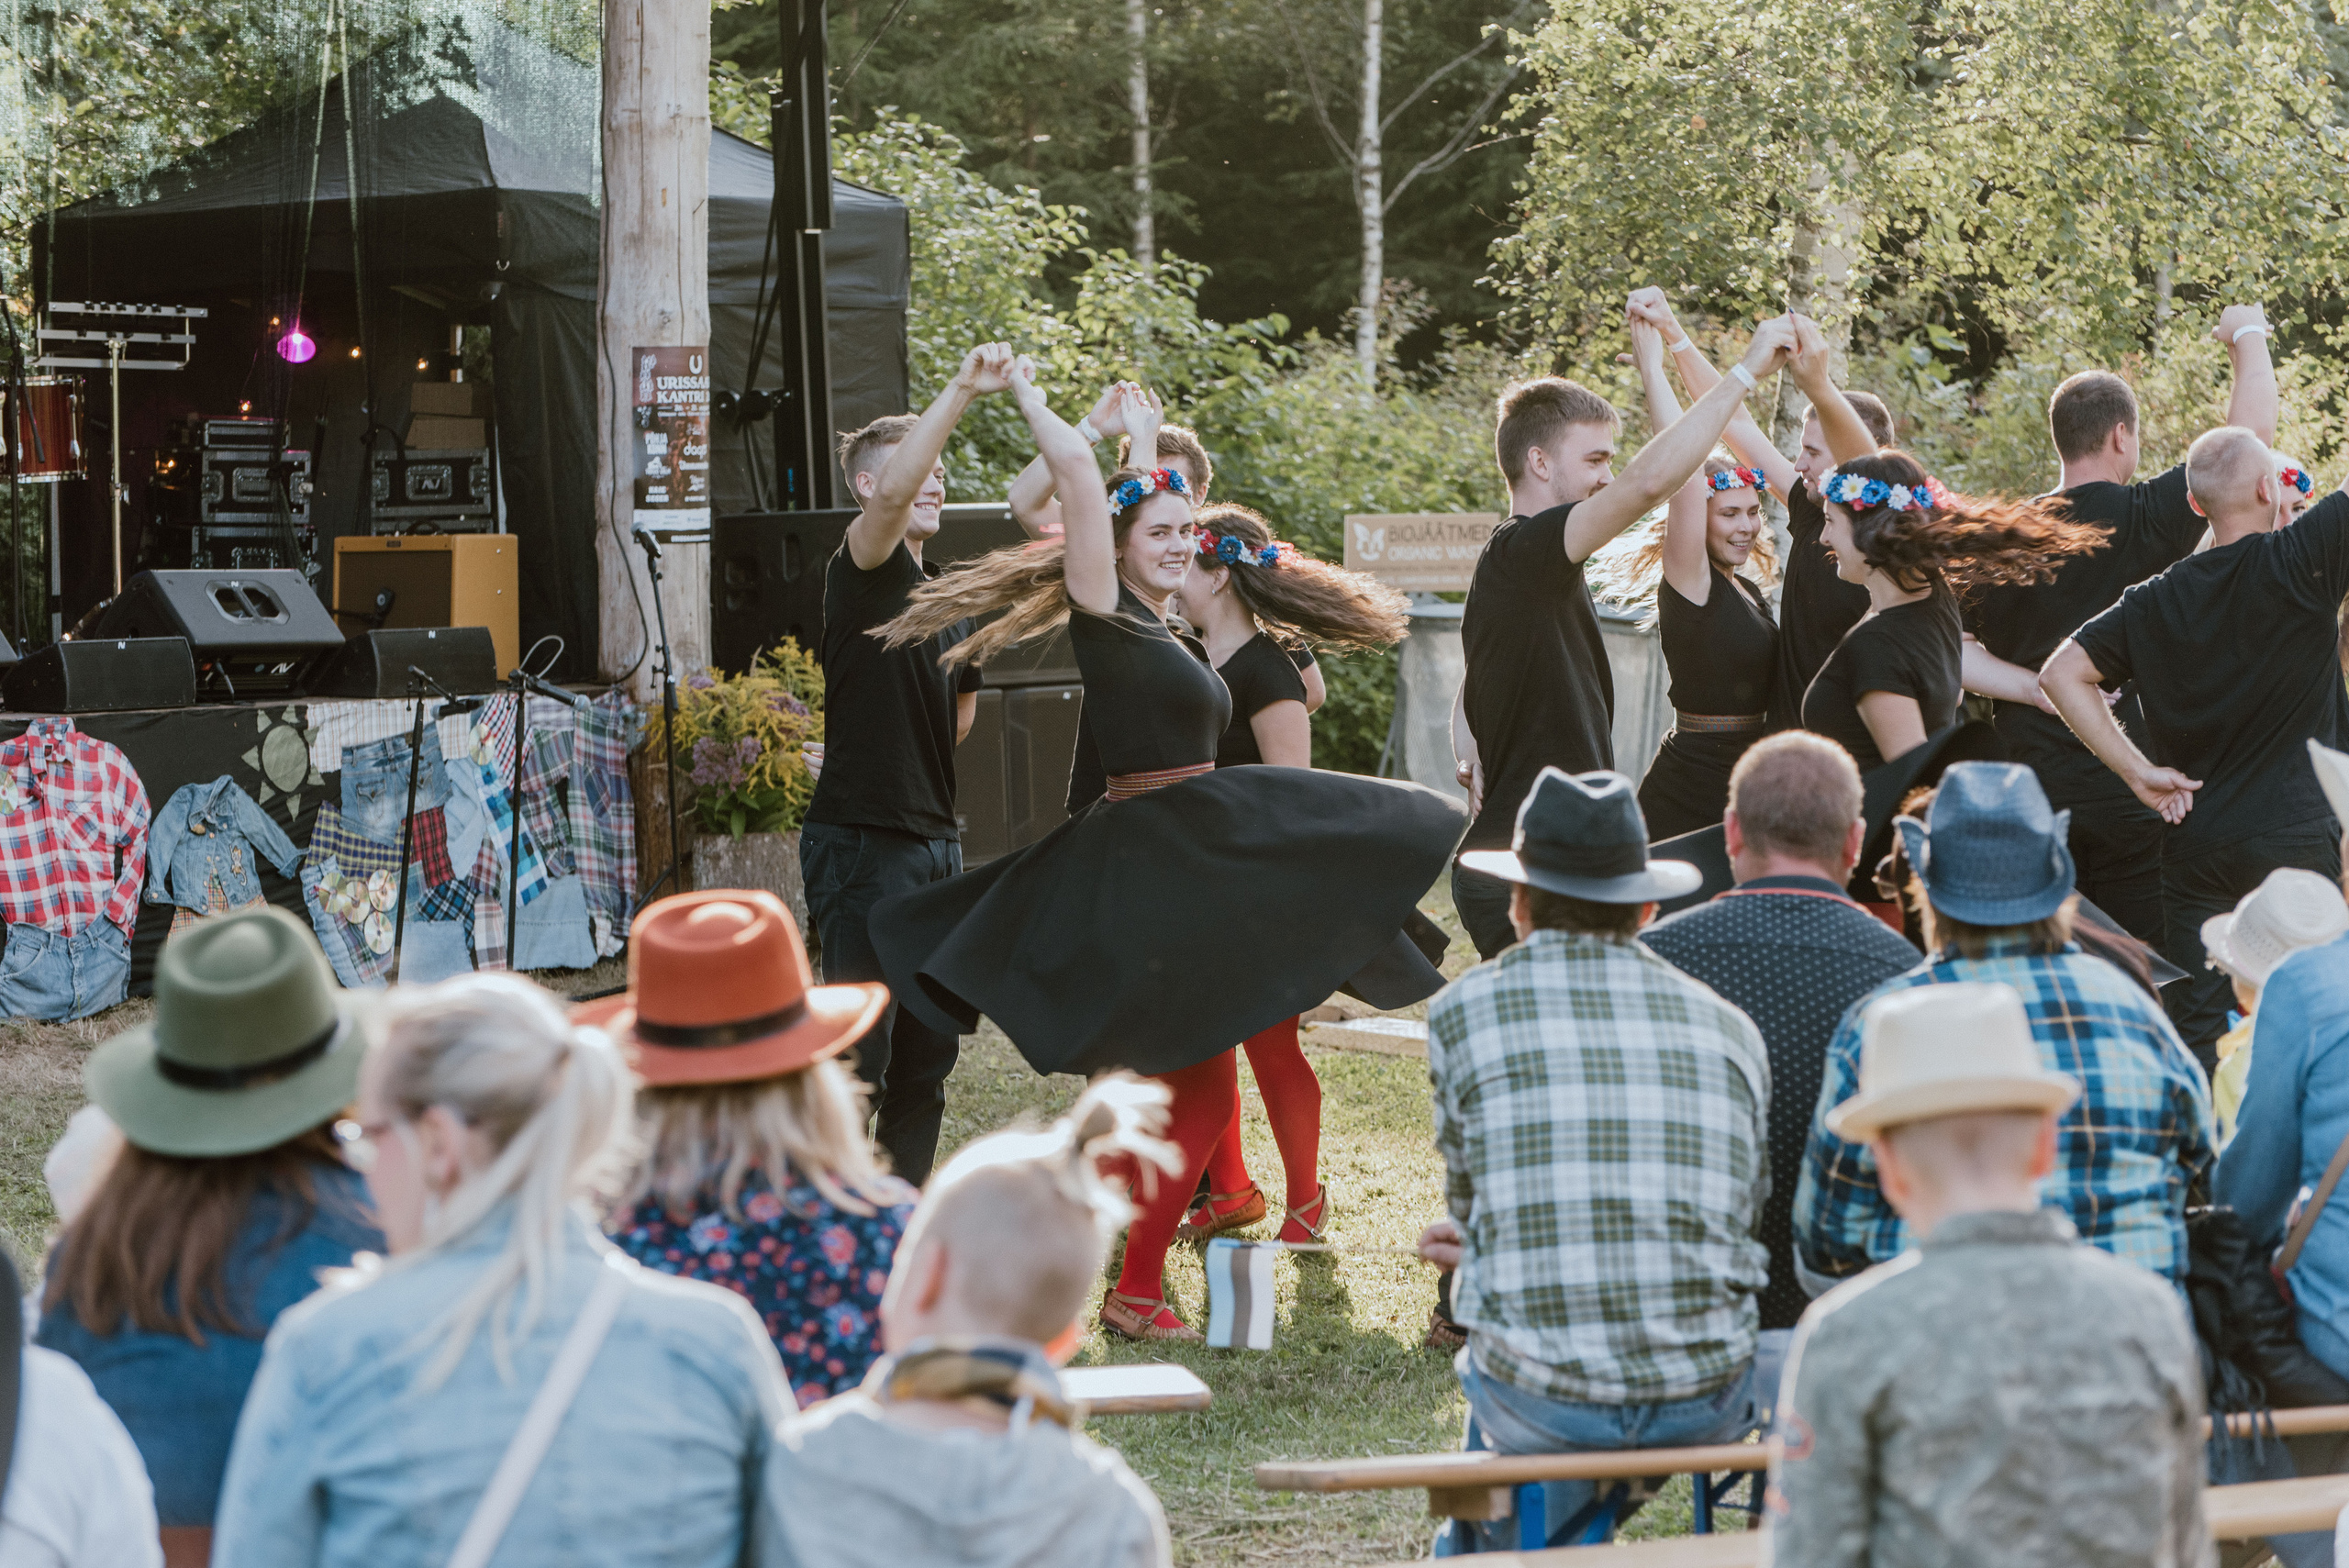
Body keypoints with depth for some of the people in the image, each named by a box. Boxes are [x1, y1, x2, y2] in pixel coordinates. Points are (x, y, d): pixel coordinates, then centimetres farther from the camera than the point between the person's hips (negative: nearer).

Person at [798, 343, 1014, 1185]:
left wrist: (916, 765, 14)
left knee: (929, 1051, 11)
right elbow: (892, 494, -29)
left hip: (934, 839, 8)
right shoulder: (862, 571, -8)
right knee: (858, 1055, -9)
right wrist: (960, 392, -35)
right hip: (861, 841, -8)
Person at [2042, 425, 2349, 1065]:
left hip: (2195, 843, 4)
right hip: (2297, 840, -4)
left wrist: (2137, 771, 2)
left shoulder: (2155, 602, 5)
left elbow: (2060, 674, 3)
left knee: (2194, 1037, 7)